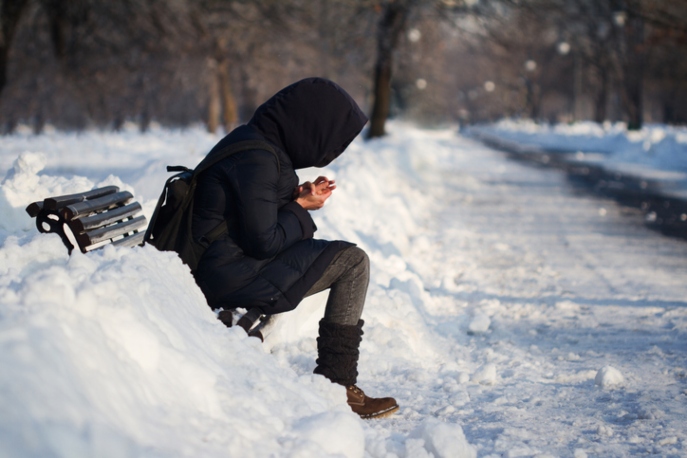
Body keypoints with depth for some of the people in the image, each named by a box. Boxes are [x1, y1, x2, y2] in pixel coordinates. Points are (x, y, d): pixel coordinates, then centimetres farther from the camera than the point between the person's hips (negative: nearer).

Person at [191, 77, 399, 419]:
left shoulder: (252, 138, 10)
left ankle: (334, 384, 16)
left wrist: (299, 197, 3)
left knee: (340, 254, 19)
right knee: (352, 262, -8)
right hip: (235, 279, -11)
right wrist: (301, 207, -7)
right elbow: (264, 241, -22)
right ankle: (336, 388, -5)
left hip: (219, 267, 11)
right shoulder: (255, 160, -21)